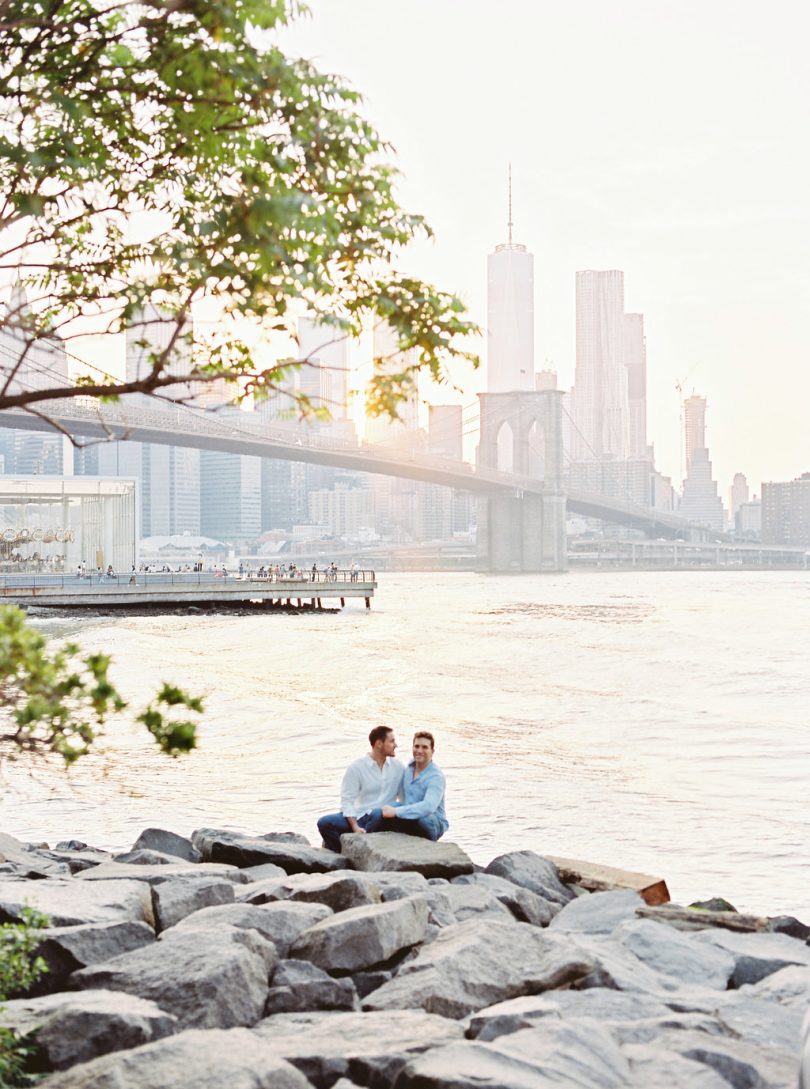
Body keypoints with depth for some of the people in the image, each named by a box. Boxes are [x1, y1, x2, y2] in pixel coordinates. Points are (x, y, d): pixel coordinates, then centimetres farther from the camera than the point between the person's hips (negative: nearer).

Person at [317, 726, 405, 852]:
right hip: (360, 817, -1)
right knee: (324, 823, -22)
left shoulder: (397, 766, 6)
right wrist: (355, 827, -18)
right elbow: (347, 800, -6)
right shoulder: (356, 768, -3)